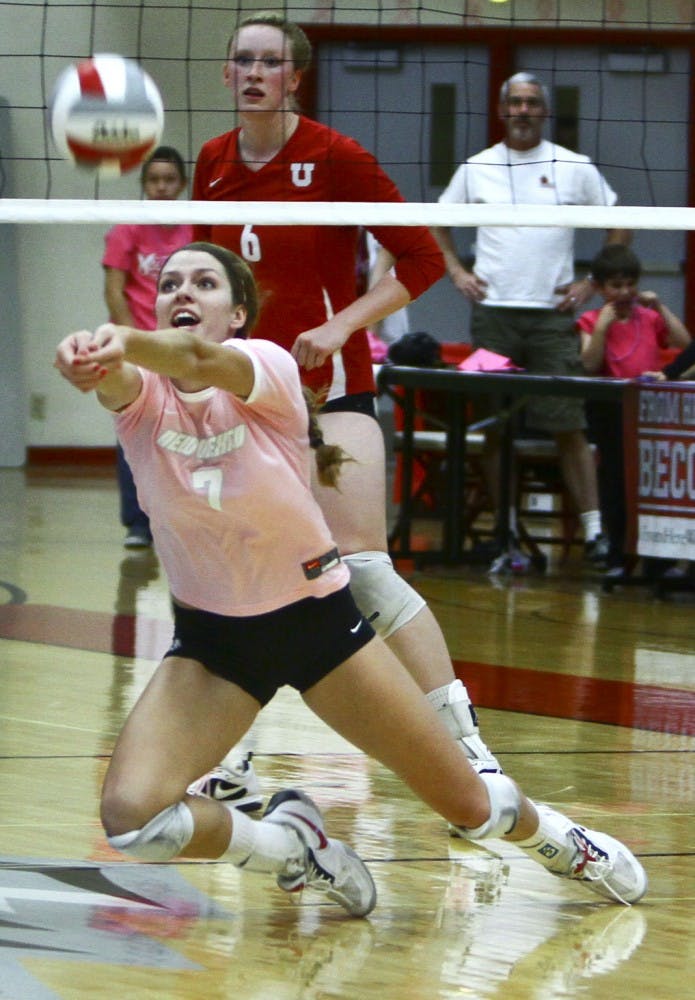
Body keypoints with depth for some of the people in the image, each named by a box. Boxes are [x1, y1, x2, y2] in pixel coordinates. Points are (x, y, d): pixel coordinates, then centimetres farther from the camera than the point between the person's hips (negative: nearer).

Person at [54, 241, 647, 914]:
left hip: (319, 616, -1)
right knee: (129, 815, -23)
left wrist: (124, 342, -65)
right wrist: (96, 358, -65)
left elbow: (198, 358, -42)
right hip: (211, 638, 1)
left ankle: (557, 840, 42)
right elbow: (113, 375, -39)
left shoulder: (266, 366, -18)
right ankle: (295, 846, 5)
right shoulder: (142, 393, -13)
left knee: (470, 804, 5)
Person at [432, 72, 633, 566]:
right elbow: (438, 222, 21)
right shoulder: (476, 169, 8)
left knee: (570, 424, -7)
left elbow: (621, 225, 11)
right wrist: (457, 271, 8)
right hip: (493, 313, 2)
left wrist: (592, 283, 3)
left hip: (553, 314, -2)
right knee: (496, 427, 2)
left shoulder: (575, 168, 4)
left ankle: (594, 529, -8)